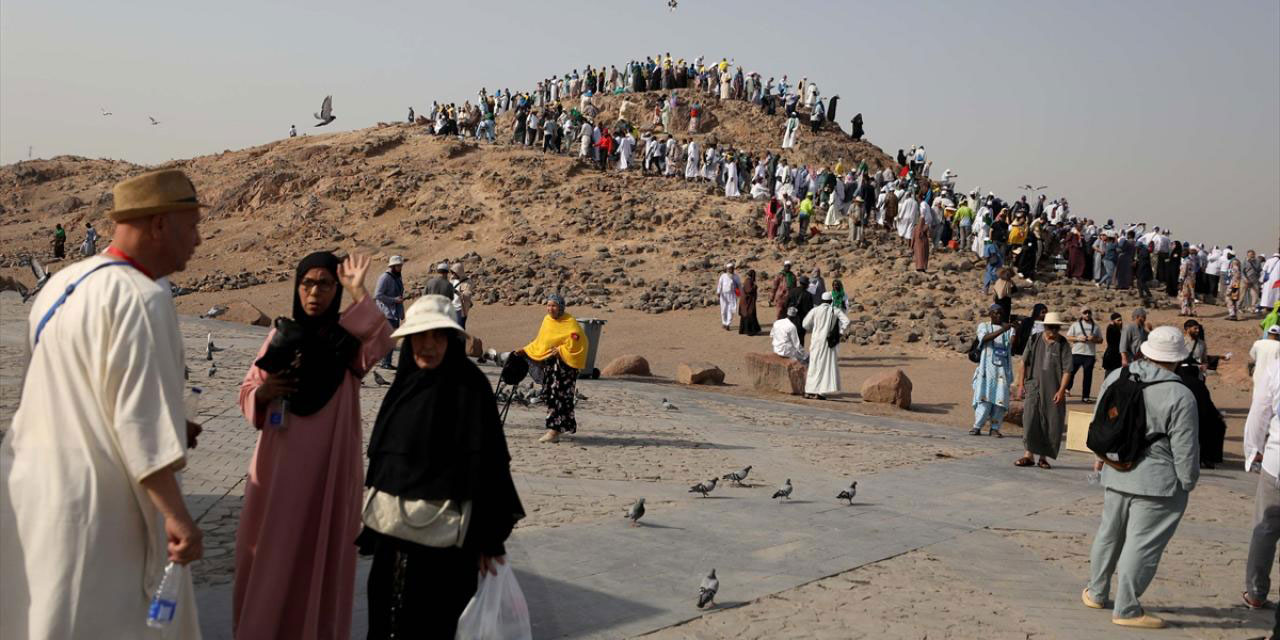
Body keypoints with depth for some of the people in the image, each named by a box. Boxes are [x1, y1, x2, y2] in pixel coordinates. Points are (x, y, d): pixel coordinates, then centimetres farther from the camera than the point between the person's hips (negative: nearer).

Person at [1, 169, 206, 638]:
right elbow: (140, 414, -23)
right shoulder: (141, 297, -18)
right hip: (94, 501, -9)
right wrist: (175, 513, -22)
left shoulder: (61, 286, 9)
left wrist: (165, 424, 21)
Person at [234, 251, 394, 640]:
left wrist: (358, 293, -30)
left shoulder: (349, 342, -3)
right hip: (278, 462, 3)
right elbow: (247, 392, 9)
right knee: (270, 552, 9)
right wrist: (263, 393, -12)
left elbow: (382, 342, -27)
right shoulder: (281, 336, 6)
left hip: (328, 465, -3)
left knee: (320, 550, 4)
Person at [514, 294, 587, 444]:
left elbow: (578, 341, -18)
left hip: (564, 365, -7)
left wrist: (560, 350, -21)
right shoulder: (547, 320, 12)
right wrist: (524, 351, 18)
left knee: (558, 397, -10)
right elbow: (539, 342, 24)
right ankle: (560, 427, 18)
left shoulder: (570, 322, -9)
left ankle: (554, 430, -11)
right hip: (549, 364, 7)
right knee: (548, 396, 6)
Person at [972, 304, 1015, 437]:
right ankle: (977, 427, -2)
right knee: (984, 397, -8)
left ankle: (994, 428, 2)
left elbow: (1014, 346, -5)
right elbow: (986, 338, -17)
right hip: (987, 368, -2)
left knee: (1000, 398, -4)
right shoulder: (983, 326, 7)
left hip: (1003, 368, 2)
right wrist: (1002, 330, -29)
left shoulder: (1009, 329, 12)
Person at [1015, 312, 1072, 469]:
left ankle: (1044, 457, 12)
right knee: (1030, 420, -9)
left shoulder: (1063, 345, -1)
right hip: (1034, 386, 1)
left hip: (1054, 390, -1)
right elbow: (1025, 363, 9)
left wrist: (1061, 390, -12)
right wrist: (1021, 384, 5)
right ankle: (1029, 455, -4)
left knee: (1052, 425, 2)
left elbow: (1067, 370, -4)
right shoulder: (1034, 340, 4)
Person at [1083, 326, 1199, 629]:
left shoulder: (1116, 377, 2)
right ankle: (1126, 609, 7)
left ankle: (1097, 593, 33)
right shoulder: (1179, 396, -16)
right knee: (1143, 544, 1)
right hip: (1159, 481, -6)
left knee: (1109, 534, 20)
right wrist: (1188, 482, 0)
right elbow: (1184, 449, -13)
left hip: (1116, 472, 6)